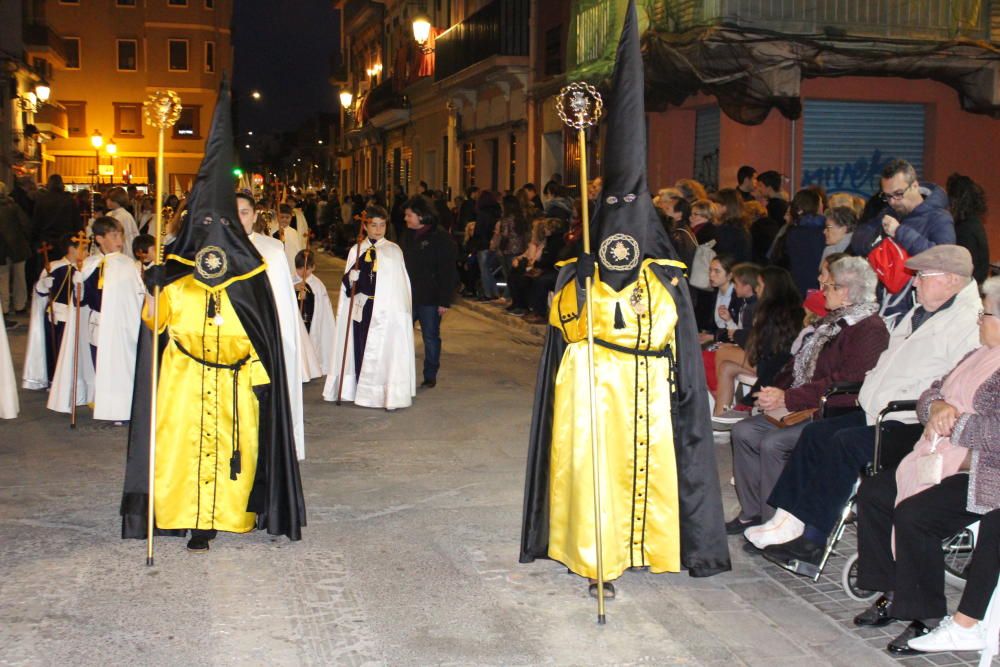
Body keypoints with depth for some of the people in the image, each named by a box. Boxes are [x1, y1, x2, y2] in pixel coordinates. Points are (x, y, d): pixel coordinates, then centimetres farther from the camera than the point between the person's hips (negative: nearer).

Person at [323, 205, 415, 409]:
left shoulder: (393, 251, 1)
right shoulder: (357, 250, 8)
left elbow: (400, 283, 0)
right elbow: (347, 282, 12)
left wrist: (400, 309, -7)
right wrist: (350, 278, -10)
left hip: (385, 308, -3)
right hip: (361, 307, 3)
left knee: (385, 351, -5)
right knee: (361, 349, 5)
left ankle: (387, 393, 1)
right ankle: (362, 392, 15)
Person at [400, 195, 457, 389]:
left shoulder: (440, 238, -11)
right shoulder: (408, 236, 9)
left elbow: (448, 272, -12)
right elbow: (401, 265, 15)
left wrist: (445, 300, -16)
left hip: (430, 299, -6)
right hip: (407, 296, 6)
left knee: (430, 337, 5)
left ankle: (430, 376, 17)